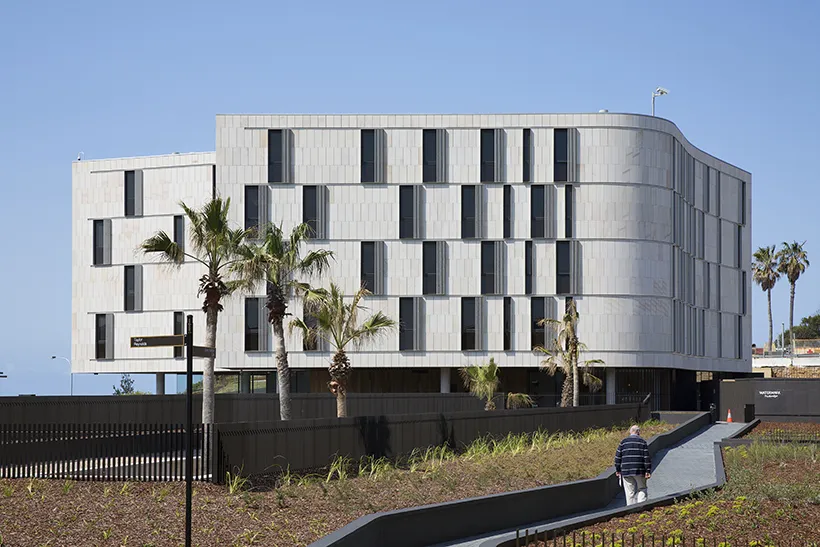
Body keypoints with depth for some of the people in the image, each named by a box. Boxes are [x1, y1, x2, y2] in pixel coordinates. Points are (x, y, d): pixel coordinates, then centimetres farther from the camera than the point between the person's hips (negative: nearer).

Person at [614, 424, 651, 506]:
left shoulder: (623, 442, 6)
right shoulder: (642, 442, 2)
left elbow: (618, 457, 6)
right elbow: (647, 457, -3)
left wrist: (618, 470, 14)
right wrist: (648, 471, -1)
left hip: (626, 471, 1)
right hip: (640, 471, -1)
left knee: (630, 492, 5)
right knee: (641, 489, 9)